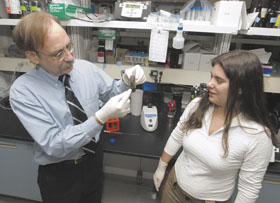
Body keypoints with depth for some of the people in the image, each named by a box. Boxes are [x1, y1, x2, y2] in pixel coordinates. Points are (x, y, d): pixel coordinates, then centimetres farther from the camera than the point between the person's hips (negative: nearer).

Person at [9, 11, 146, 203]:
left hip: (95, 156, 4)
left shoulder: (86, 67, -11)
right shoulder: (22, 91, -23)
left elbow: (110, 91, 2)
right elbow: (54, 144, -27)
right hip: (58, 172, -3)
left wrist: (126, 81, -21)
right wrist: (102, 116, -38)